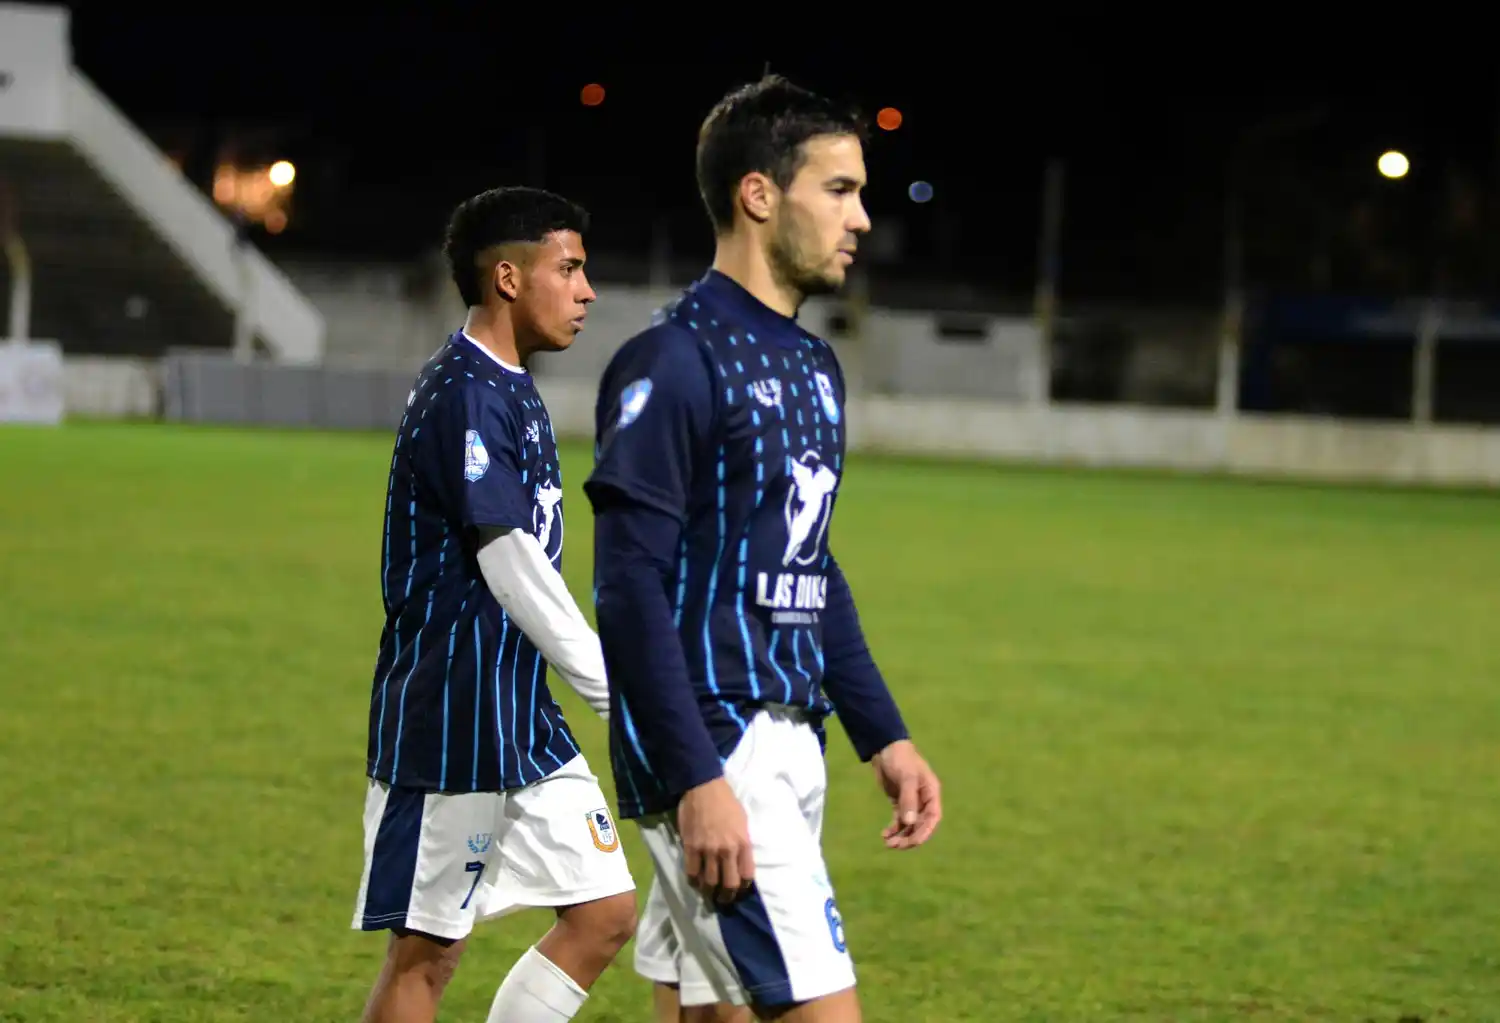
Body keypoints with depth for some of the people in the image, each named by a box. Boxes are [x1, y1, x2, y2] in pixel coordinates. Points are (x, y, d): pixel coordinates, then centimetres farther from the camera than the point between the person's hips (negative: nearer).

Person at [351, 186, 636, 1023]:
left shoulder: (512, 393, 14)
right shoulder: (464, 395, -16)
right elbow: (513, 569, -21)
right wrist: (616, 691, -17)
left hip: (524, 724, 10)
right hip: (451, 726, -10)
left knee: (606, 913, 6)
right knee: (429, 950, -2)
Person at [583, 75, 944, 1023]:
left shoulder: (812, 367, 15)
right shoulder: (673, 362, -13)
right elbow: (631, 589, -17)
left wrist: (884, 736, 17)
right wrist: (697, 781, -23)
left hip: (790, 747, 9)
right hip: (715, 753, -9)